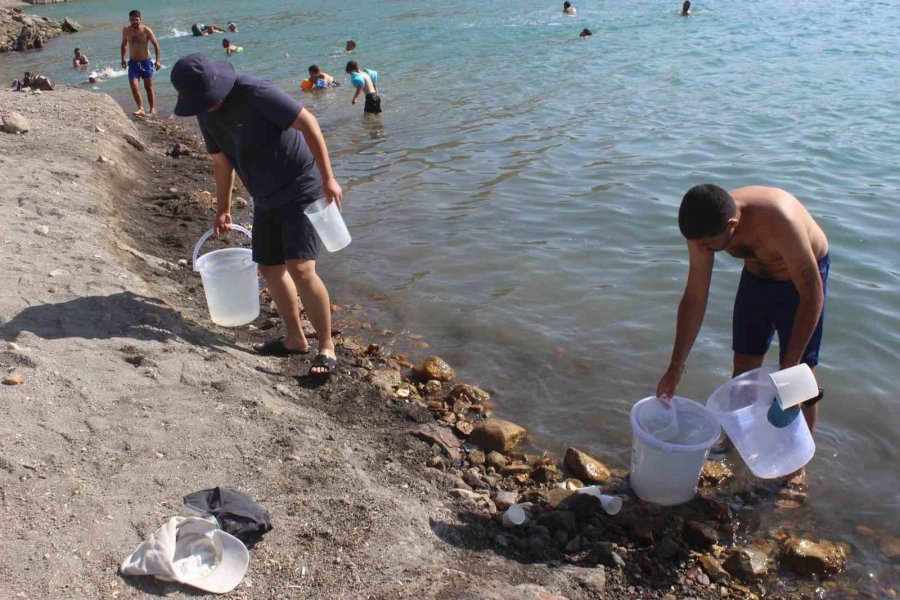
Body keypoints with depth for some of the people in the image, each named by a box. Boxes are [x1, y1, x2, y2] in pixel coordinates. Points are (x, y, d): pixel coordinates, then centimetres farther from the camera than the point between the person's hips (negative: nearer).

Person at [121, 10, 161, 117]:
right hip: (133, 62, 3)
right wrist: (123, 59, 12)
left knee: (148, 87, 5)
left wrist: (158, 60, -16)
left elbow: (156, 45, -9)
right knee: (133, 86, -12)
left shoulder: (146, 30, -12)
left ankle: (153, 109, 14)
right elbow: (124, 44, 14)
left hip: (146, 61, -2)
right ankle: (141, 108, -10)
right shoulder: (126, 30, -2)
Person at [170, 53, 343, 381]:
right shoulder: (206, 114, 4)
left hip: (300, 189, -8)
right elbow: (221, 161, 17)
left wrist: (327, 178, -22)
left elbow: (307, 122, -20)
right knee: (270, 268, 12)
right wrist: (223, 210, 20)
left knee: (300, 269, -17)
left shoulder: (255, 93, -20)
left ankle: (326, 348, -4)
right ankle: (295, 339, 29)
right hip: (266, 199, 8)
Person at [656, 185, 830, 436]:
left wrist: (789, 369, -34)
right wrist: (675, 367, -10)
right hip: (755, 276, 5)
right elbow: (694, 298, -14)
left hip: (801, 279, -4)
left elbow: (812, 296, -32)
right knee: (743, 368, 10)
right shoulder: (704, 228, -23)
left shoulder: (778, 222, -40)